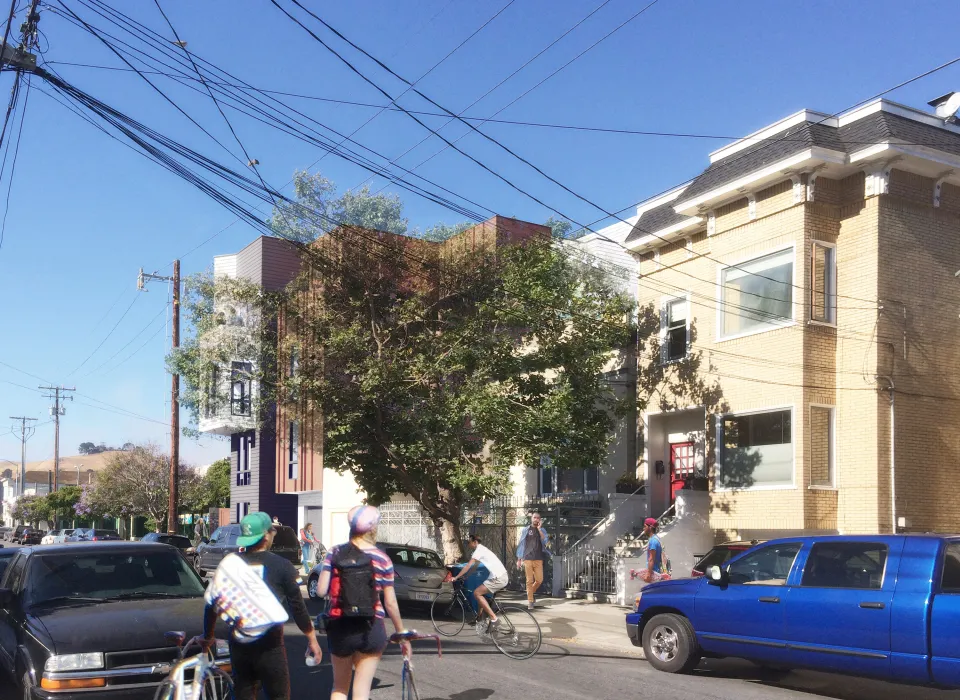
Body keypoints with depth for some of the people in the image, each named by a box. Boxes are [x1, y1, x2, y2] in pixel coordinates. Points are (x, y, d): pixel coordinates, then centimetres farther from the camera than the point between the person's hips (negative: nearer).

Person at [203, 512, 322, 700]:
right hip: (269, 645, -4)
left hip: (238, 645, 4)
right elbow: (297, 606, -5)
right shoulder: (281, 566, -8)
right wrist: (312, 640, 5)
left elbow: (212, 604, 7)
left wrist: (208, 636, 23)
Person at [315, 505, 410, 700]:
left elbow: (321, 591, -6)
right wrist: (402, 633, 9)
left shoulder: (334, 553, -2)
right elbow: (390, 603, -2)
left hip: (340, 628, 1)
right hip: (371, 630, -1)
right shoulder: (382, 559, -4)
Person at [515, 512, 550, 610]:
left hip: (538, 559, 2)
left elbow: (546, 542, -8)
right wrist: (518, 559, 4)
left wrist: (539, 529, -11)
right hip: (527, 559, -1)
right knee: (529, 580, -4)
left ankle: (530, 593, 23)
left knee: (539, 580, -4)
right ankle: (530, 601, 4)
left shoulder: (542, 530, 10)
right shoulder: (525, 530, 7)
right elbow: (521, 544, 8)